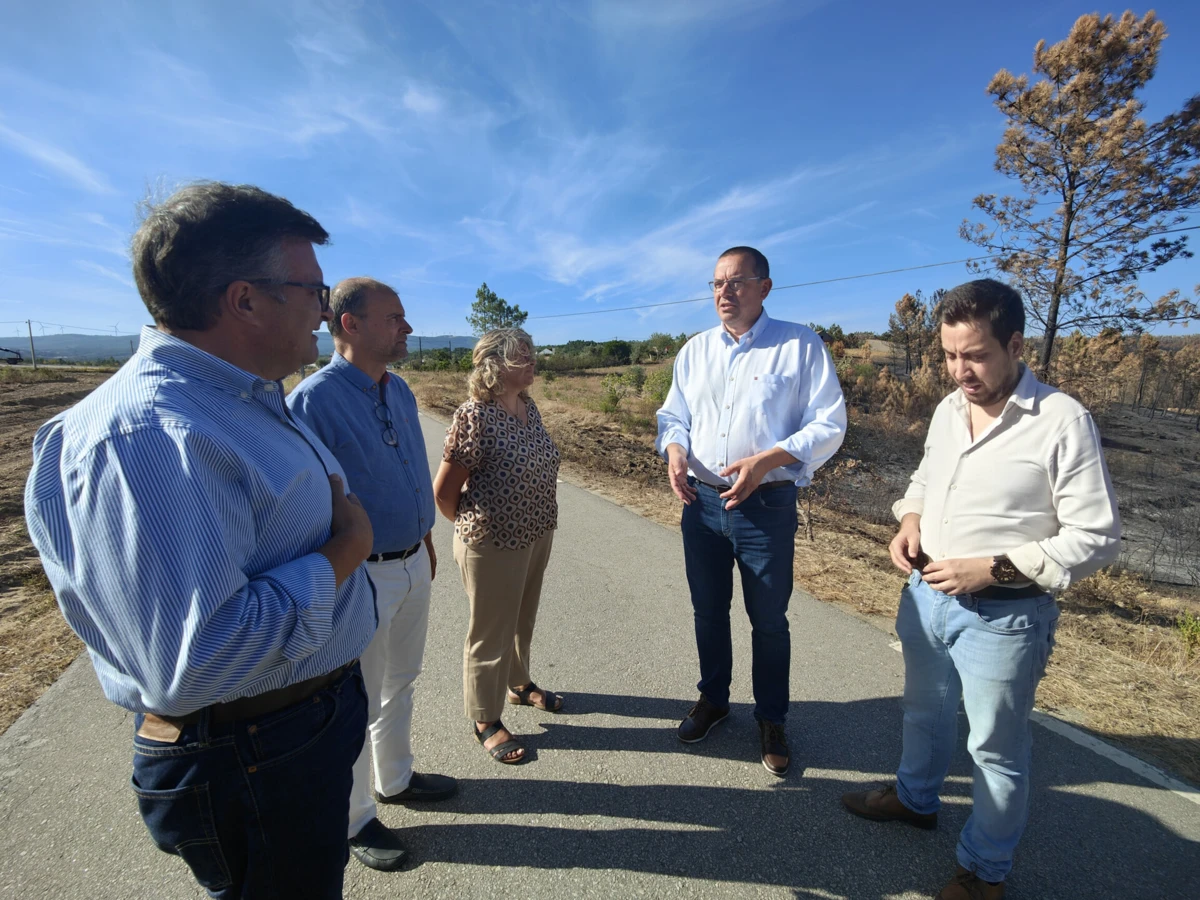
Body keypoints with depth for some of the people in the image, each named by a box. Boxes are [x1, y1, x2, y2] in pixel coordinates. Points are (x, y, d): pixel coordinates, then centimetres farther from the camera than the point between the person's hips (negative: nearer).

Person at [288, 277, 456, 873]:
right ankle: (354, 821, 38)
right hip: (361, 577, -7)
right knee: (358, 702, 13)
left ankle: (395, 779, 49)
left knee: (400, 683, 25)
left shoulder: (400, 392, 4)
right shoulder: (313, 400, -20)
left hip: (413, 565, 7)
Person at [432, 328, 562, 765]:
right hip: (494, 545, -7)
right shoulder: (474, 416, -23)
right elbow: (444, 490, -18)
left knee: (523, 620, 26)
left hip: (537, 536, 7)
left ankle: (519, 683, 50)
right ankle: (485, 720, 33)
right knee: (491, 633, 11)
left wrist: (539, 523, 14)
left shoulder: (528, 407, 2)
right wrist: (471, 525, -2)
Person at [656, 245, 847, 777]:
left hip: (767, 506, -4)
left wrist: (767, 459, -23)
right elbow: (673, 414, 13)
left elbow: (829, 424, -9)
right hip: (701, 502, 4)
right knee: (708, 610, 18)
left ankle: (772, 721, 34)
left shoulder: (800, 346, -6)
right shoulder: (694, 351, 9)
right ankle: (712, 699, 41)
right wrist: (674, 450, -10)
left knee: (768, 619, 11)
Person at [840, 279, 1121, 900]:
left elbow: (1096, 538, -16)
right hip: (926, 597, 6)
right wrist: (909, 520, -3)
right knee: (925, 714, 26)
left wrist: (994, 569, -23)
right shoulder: (949, 409, 2)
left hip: (1002, 618, -6)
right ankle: (915, 798, 52)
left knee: (996, 750, 14)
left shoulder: (1062, 421, -18)